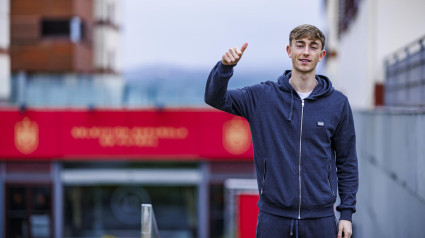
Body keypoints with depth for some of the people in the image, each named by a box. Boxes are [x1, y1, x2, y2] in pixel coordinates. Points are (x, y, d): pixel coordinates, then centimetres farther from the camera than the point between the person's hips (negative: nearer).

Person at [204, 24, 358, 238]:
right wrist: (226, 67, -26)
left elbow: (347, 162, 8)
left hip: (320, 219, 1)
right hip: (273, 218, 0)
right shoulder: (262, 96, 2)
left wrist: (347, 212, 3)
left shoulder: (338, 103, 3)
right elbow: (215, 98, -6)